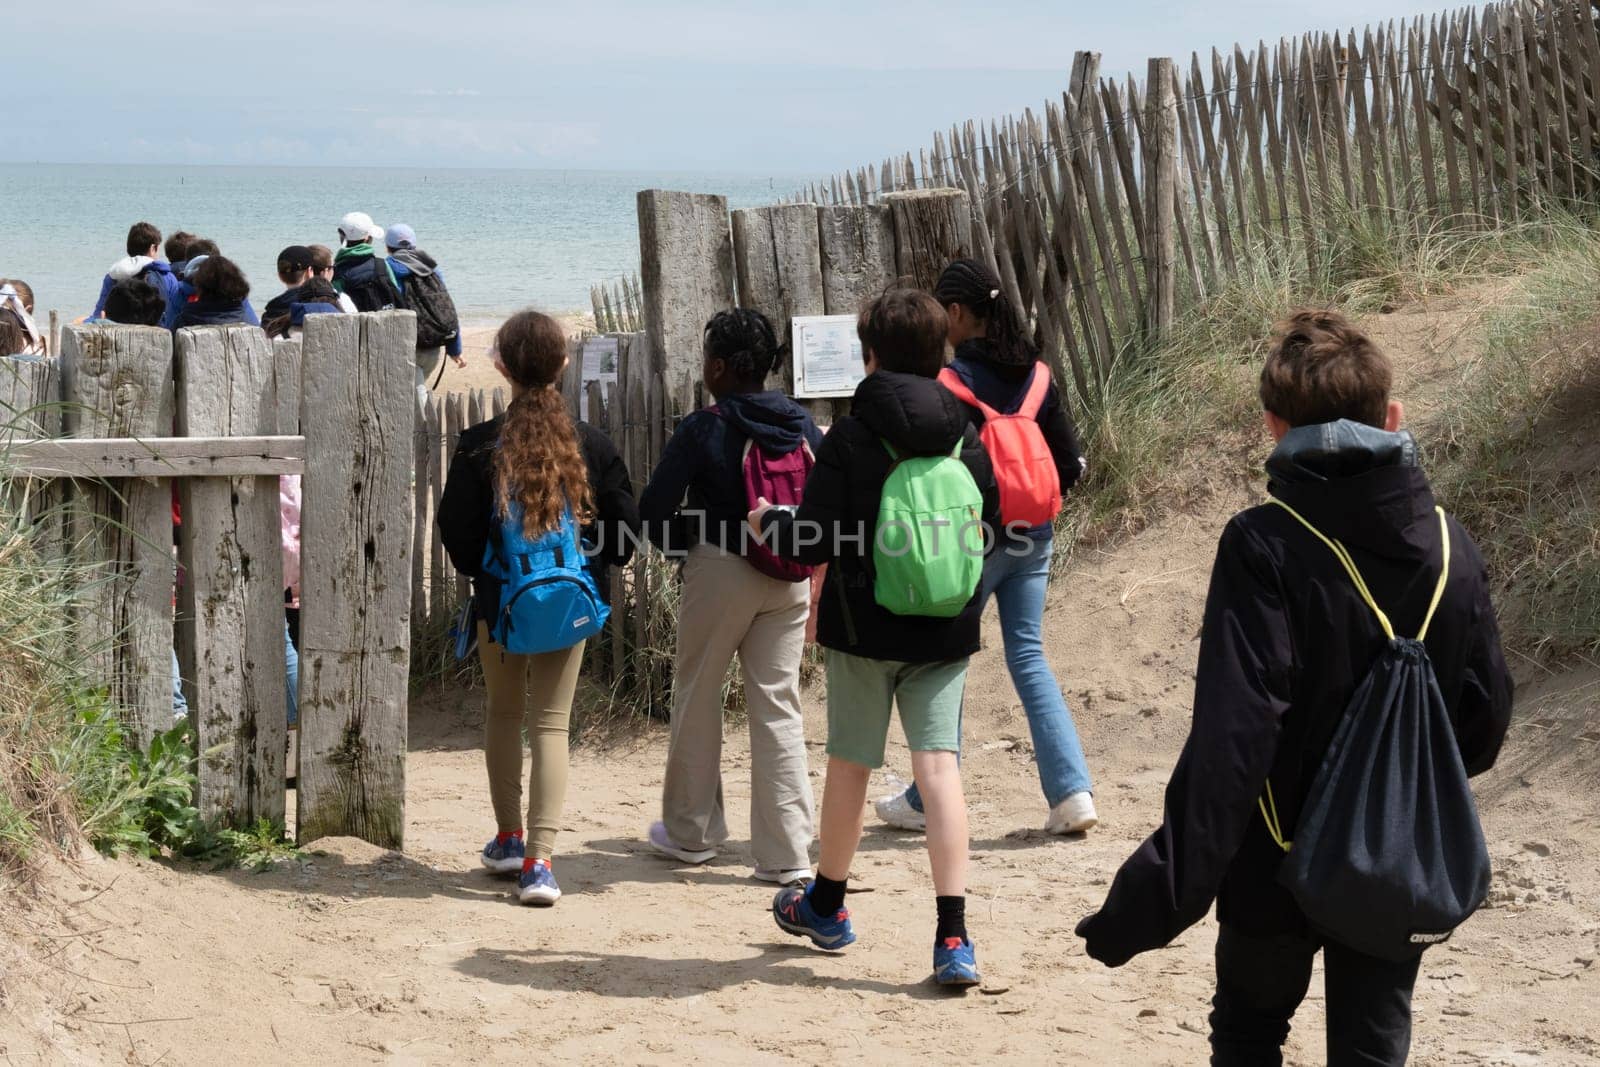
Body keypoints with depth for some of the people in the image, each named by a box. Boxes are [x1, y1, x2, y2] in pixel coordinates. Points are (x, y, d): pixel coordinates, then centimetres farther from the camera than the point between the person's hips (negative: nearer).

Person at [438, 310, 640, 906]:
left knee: (504, 713, 20)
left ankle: (509, 838, 30)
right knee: (552, 723, 3)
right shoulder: (591, 446, -6)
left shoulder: (480, 445, -10)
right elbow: (625, 528, -3)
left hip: (500, 603, 0)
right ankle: (539, 859, -8)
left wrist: (480, 571, 11)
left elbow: (457, 532, -8)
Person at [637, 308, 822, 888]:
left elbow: (653, 509, -12)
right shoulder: (802, 426, 3)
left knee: (697, 698, 14)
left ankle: (691, 831, 24)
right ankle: (786, 852, 3)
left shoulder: (703, 430, -11)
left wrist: (682, 546, 7)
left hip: (720, 572, -4)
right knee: (778, 706, 6)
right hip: (790, 579, 4)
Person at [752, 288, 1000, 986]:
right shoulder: (964, 436, 2)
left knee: (849, 764, 13)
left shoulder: (851, 437, -12)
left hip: (864, 627, -3)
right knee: (939, 764, -2)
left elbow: (814, 541, -13)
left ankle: (826, 904, 33)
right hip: (945, 630, 3)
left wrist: (769, 523, 8)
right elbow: (988, 523, 13)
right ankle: (952, 936, -12)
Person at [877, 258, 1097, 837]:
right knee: (1029, 656, 10)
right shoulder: (1035, 374, 3)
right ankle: (1072, 792, 0)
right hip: (1033, 539, 5)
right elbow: (1071, 462, 6)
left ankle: (926, 801, 17)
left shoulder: (948, 382, -14)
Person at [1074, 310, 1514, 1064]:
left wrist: (1162, 895, -26)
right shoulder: (1449, 546, -4)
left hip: (1280, 868, -3)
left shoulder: (1264, 548, -19)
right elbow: (1485, 720, 4)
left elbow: (1231, 740, -27)